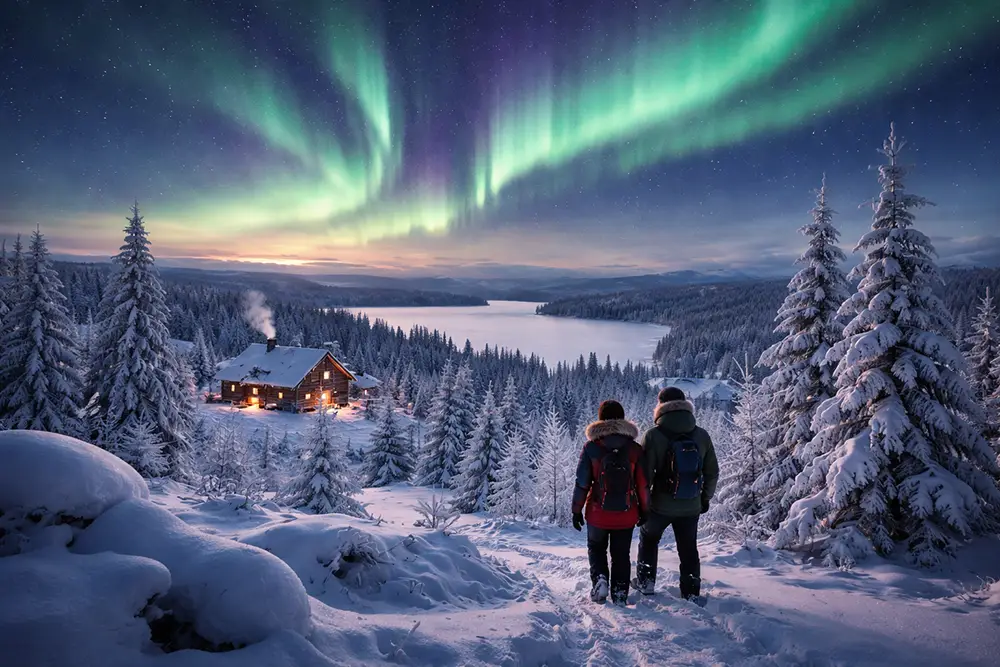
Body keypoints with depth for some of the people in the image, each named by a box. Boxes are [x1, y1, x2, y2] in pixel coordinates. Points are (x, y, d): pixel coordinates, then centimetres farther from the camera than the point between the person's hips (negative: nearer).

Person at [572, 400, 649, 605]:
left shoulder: (591, 448, -10)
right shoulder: (634, 449, -6)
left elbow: (582, 483, -8)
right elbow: (643, 484, -1)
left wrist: (577, 511, 3)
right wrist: (644, 510, 12)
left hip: (598, 514, -1)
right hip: (627, 516, 1)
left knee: (596, 549, 21)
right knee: (621, 555, 16)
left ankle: (600, 579, 2)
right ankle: (620, 594, 17)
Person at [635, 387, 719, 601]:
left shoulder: (653, 436, -15)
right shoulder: (702, 435, -3)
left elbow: (644, 473, -14)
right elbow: (712, 472, 6)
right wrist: (705, 497, 19)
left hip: (660, 505, -2)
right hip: (691, 507, 2)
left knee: (648, 538, 23)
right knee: (689, 549, 17)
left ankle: (645, 581, 27)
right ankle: (692, 593, 22)